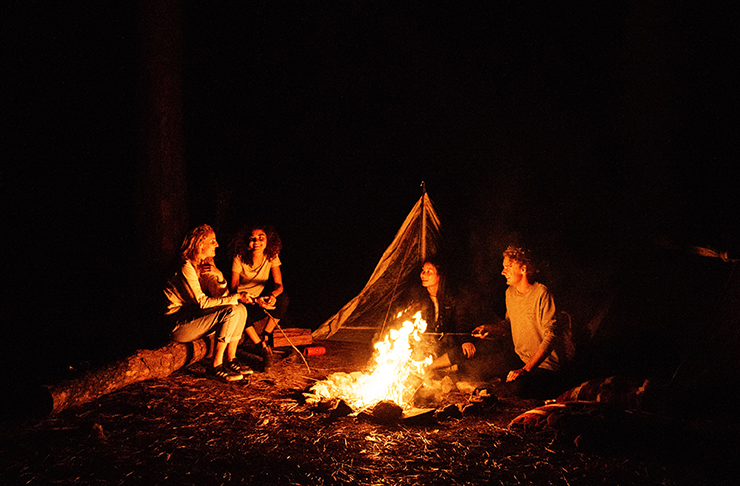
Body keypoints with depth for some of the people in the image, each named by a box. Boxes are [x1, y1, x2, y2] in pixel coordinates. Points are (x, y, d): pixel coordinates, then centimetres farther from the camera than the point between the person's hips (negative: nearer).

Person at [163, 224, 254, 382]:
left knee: (241, 309, -3)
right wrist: (236, 297, -22)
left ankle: (231, 360, 1)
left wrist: (219, 277, -12)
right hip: (177, 324, -9)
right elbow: (202, 302, -22)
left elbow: (220, 297, 6)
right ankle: (216, 366, -17)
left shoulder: (205, 266, 9)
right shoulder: (186, 268, -19)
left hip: (192, 317, 9)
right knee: (231, 311, -23)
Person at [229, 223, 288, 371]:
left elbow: (279, 284, -14)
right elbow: (234, 288, -21)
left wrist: (273, 295, -40)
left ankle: (265, 337, -10)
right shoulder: (239, 258, -18)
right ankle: (264, 348, -21)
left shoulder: (272, 257, -10)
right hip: (243, 301, -3)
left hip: (262, 299, 3)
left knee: (283, 298, -27)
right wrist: (254, 300, -38)